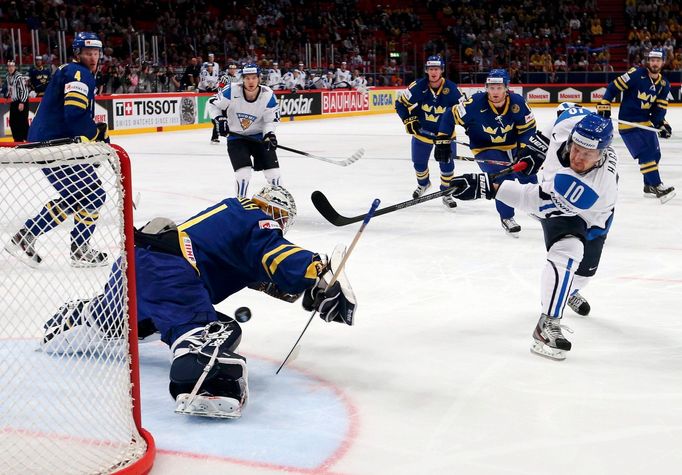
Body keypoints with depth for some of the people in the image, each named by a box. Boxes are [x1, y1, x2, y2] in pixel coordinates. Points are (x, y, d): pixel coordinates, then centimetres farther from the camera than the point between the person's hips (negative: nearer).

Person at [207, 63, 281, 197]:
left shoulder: (268, 95, -16)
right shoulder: (232, 91, -20)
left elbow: (271, 119, -6)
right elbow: (212, 103, -6)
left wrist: (269, 134, -24)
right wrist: (219, 119, -20)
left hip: (260, 136, 2)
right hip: (236, 137, -1)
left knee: (273, 172, -1)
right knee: (244, 172, -14)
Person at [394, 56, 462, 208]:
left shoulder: (451, 88, -18)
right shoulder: (417, 87, -19)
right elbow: (400, 104, -9)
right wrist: (409, 120, -17)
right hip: (422, 131, 1)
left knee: (447, 164, -3)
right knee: (419, 163, 15)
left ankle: (446, 193, 18)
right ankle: (423, 184, 46)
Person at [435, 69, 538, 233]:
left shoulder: (517, 102, -18)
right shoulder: (475, 104, -26)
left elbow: (529, 127, -7)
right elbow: (450, 116, -15)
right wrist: (443, 141, -15)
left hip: (512, 145, 4)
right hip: (485, 149, -4)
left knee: (528, 173, 7)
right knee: (502, 178, -22)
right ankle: (506, 218, -1)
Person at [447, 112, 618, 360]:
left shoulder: (598, 185, -45)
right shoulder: (569, 123, -32)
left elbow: (536, 199, -49)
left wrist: (486, 187, -54)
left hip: (592, 217, -2)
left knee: (584, 269, 17)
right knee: (567, 250, -27)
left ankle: (567, 290, 56)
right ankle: (547, 324, -30)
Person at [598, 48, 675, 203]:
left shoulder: (663, 84, 5)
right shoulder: (636, 74, -16)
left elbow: (660, 107, 3)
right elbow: (613, 87, -14)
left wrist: (661, 124, -12)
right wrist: (604, 105, -19)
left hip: (646, 122, 8)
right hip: (628, 123, -8)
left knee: (655, 154, 12)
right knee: (646, 154, -15)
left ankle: (649, 186, 27)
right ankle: (657, 187, -14)